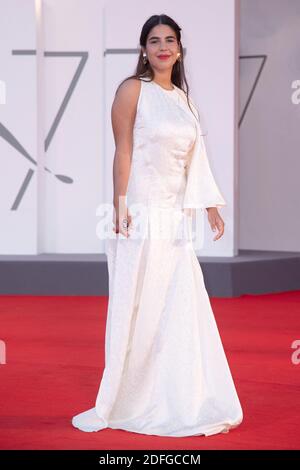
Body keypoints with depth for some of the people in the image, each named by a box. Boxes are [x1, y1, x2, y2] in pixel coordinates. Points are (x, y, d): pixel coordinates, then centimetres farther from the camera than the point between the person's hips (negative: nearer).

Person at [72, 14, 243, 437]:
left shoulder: (183, 99, 15)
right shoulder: (133, 90, -3)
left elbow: (195, 160, 16)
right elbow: (123, 152, -8)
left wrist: (212, 206, 13)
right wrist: (120, 207, -15)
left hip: (175, 218, 6)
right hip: (142, 214, -6)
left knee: (183, 310, 7)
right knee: (138, 311, -1)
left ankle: (184, 403, 17)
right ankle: (120, 405, 12)